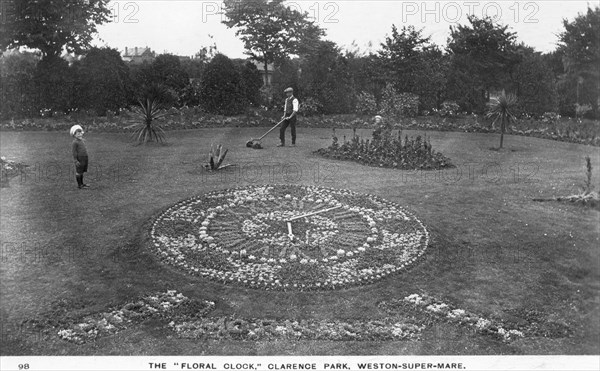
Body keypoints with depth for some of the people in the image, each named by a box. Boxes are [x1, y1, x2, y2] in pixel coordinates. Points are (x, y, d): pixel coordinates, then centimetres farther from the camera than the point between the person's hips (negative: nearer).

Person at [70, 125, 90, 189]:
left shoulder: (83, 141, 11)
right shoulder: (75, 142, -12)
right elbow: (74, 152, -12)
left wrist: (86, 157, 20)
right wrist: (76, 160, -15)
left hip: (85, 158, 8)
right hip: (79, 159, -7)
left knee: (82, 172, 16)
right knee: (78, 172, 2)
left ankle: (82, 183, 26)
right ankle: (79, 184, 8)